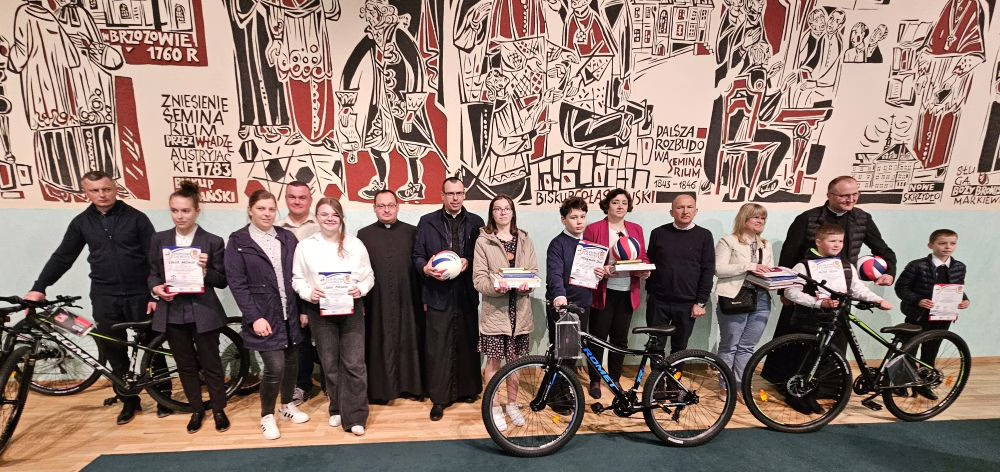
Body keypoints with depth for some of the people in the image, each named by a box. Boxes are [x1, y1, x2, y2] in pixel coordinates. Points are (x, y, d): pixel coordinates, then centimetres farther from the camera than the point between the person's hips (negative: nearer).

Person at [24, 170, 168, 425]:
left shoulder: (136, 217, -5)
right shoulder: (81, 222, 5)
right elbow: (62, 257, 10)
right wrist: (39, 287, 1)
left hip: (139, 294, -3)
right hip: (104, 297, 3)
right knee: (113, 351, 9)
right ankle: (129, 400, 24)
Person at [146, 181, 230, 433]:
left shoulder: (213, 242, -6)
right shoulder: (159, 239, 4)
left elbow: (222, 281, -6)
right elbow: (152, 273, 10)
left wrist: (206, 271, -24)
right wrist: (156, 289, -10)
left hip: (203, 313, -3)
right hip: (172, 313, 3)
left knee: (211, 364, 8)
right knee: (185, 366, 16)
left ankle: (219, 410, 26)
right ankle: (197, 410, 33)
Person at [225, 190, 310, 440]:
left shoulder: (287, 237, 5)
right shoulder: (238, 241, -3)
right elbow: (236, 283, -8)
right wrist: (254, 317, -15)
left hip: (290, 314, 4)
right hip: (264, 316, -4)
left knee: (291, 363, 13)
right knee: (275, 367, -5)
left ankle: (287, 405, 37)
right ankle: (267, 416, 20)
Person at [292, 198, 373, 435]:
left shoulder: (355, 244, 0)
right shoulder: (305, 246, 0)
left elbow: (369, 276, 4)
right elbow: (297, 279, 4)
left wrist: (361, 289, -15)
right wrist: (309, 293, -14)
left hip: (351, 309, -1)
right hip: (320, 311, 1)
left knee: (354, 363, -2)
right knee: (329, 364, 12)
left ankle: (356, 416, 10)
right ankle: (337, 409, 31)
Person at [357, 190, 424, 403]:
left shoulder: (411, 232, 6)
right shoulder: (364, 234, 7)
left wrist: (424, 297, 0)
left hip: (406, 300, 0)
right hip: (377, 301, 0)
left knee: (408, 342, 7)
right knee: (379, 344, 5)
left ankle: (409, 386, 20)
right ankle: (380, 389, 17)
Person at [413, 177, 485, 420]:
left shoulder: (476, 222, 8)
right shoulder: (427, 222, 5)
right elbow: (417, 255, 6)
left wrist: (469, 262, -12)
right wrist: (426, 268, -14)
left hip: (467, 293, 1)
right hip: (438, 293, -1)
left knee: (468, 343, 11)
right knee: (438, 347, 2)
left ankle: (468, 388, 29)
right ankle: (439, 398, 14)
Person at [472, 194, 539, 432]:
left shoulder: (525, 240, 8)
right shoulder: (483, 241, -2)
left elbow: (534, 273, 6)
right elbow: (478, 279, -6)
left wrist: (527, 285, -15)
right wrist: (496, 287, -25)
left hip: (519, 311, 3)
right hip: (495, 310, -3)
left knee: (514, 361, 13)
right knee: (494, 361, 6)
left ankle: (512, 405, 32)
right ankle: (495, 409, 24)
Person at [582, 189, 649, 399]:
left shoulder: (636, 230, 12)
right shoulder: (593, 229, -2)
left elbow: (644, 258, 12)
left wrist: (644, 270, -8)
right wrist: (600, 269, -23)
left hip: (627, 292, 4)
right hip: (603, 292, -4)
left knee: (620, 339, 13)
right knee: (598, 339, 4)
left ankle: (615, 380, 29)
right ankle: (595, 381, 21)